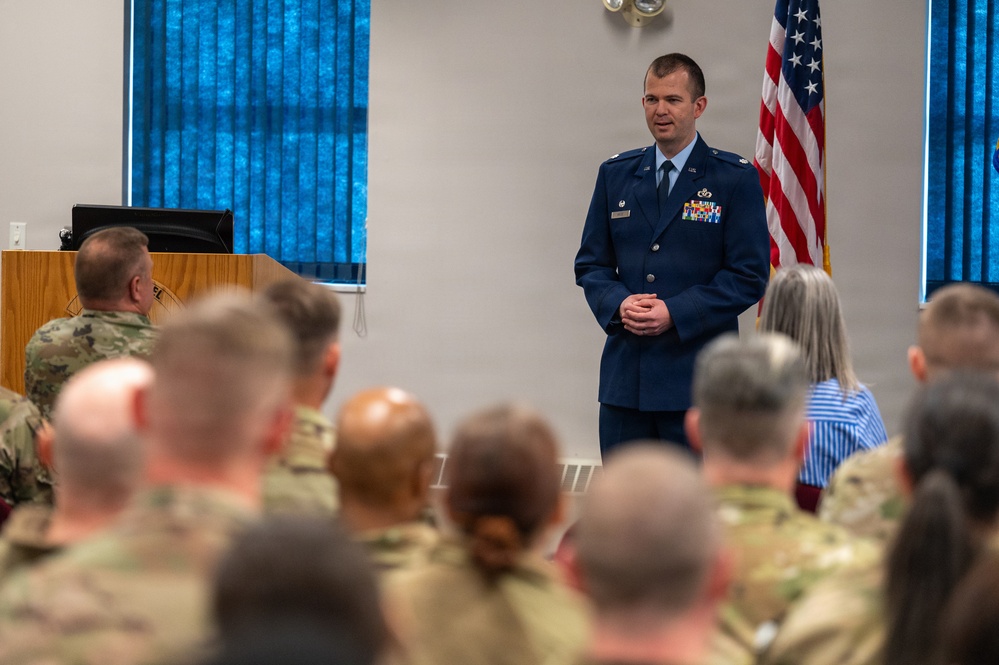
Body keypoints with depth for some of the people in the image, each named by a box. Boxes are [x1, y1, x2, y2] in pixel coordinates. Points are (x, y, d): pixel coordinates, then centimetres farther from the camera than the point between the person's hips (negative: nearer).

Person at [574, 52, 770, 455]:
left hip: (697, 378, -4)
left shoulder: (736, 179, 0)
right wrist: (618, 303, -8)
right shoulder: (615, 175, 13)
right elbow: (591, 263, 14)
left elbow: (750, 275, -6)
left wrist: (675, 313, -15)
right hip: (625, 375, 4)